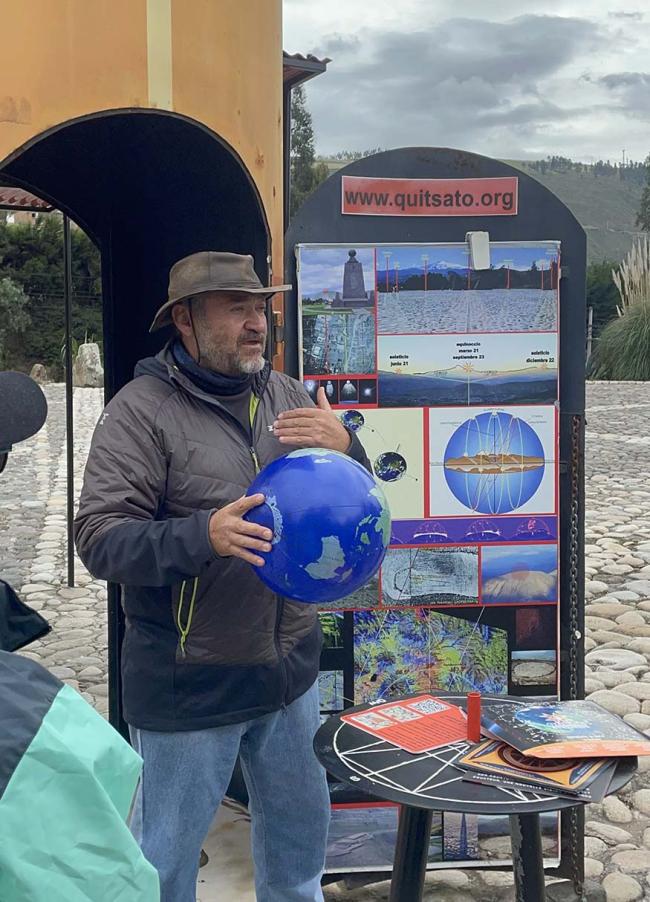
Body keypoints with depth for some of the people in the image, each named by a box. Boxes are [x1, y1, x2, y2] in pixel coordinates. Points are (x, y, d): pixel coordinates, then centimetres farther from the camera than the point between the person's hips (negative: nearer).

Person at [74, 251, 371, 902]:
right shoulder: (142, 410, -13)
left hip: (290, 667, 6)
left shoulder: (284, 395, 4)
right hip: (188, 686, -5)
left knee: (298, 826, 25)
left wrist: (345, 450, -14)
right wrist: (203, 536, -33)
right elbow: (99, 539, -18)